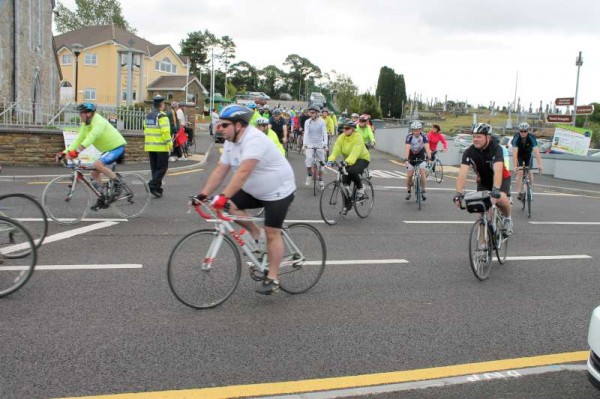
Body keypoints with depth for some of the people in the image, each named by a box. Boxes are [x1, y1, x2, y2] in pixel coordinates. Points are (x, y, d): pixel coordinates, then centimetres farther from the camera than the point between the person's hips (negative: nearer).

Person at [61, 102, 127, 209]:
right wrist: (66, 152, -10)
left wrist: (77, 151, -47)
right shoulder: (85, 124, 4)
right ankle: (102, 200, 13)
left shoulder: (99, 122, -24)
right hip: (107, 149, 9)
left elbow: (91, 137, -38)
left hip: (117, 147, -9)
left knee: (97, 164, -29)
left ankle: (117, 181, -11)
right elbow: (78, 139, 1)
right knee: (95, 173, 5)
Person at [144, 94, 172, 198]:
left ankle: (157, 189, 16)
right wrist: (169, 143, -14)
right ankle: (153, 185, -14)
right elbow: (165, 131, -19)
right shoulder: (161, 116, -12)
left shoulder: (148, 116, 13)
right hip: (161, 146, -7)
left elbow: (146, 130, 17)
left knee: (154, 168, 13)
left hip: (150, 146, 8)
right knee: (162, 167, -1)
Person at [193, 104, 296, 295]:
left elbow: (243, 172, -39)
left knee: (272, 233, -5)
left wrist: (223, 196, -44)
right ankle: (255, 233, 12)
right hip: (254, 190, 8)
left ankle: (272, 279, 6)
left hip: (278, 190, -8)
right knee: (231, 205, -10)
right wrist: (203, 194, -8)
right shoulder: (231, 142, -1)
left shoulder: (254, 140, -29)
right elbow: (220, 170, -2)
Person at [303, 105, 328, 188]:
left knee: (321, 162, 5)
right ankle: (309, 175, -3)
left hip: (320, 145, 0)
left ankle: (321, 180, 20)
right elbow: (306, 133, -13)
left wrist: (325, 144, -23)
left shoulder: (322, 121, -8)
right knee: (308, 158, -24)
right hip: (310, 144, 0)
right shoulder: (307, 122, -6)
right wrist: (304, 144, -25)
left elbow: (325, 133, -12)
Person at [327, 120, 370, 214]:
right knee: (345, 182, -4)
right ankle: (347, 205, 12)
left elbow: (355, 152, -36)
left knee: (352, 171, -35)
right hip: (348, 161, 5)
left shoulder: (357, 137, -22)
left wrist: (347, 161, -51)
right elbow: (336, 149, -20)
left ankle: (360, 189, -6)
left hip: (362, 159, -5)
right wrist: (331, 160, -39)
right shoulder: (341, 138, -8)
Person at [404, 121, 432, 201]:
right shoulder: (409, 137, -25)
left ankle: (423, 191, -2)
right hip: (411, 157, 0)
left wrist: (429, 157, -47)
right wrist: (406, 159, -48)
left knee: (422, 172, -15)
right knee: (409, 175, -6)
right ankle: (408, 191, 13)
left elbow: (427, 147, -32)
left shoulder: (424, 137, -23)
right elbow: (407, 148, -35)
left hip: (421, 156, 0)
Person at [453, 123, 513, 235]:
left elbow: (498, 171, -43)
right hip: (483, 181, 3)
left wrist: (496, 190, -57)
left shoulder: (496, 149, -29)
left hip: (501, 179, -3)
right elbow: (462, 173, -30)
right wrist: (459, 193, -43)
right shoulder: (469, 152, -21)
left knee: (500, 198, -30)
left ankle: (507, 219, 0)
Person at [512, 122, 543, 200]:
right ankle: (519, 192, -12)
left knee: (529, 172, -7)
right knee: (520, 172, -15)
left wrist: (540, 165, -47)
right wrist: (515, 166, -47)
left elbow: (536, 152, -37)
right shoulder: (516, 138, -31)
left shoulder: (531, 138, -30)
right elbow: (514, 153, -38)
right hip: (519, 155, -1)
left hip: (528, 154, 1)